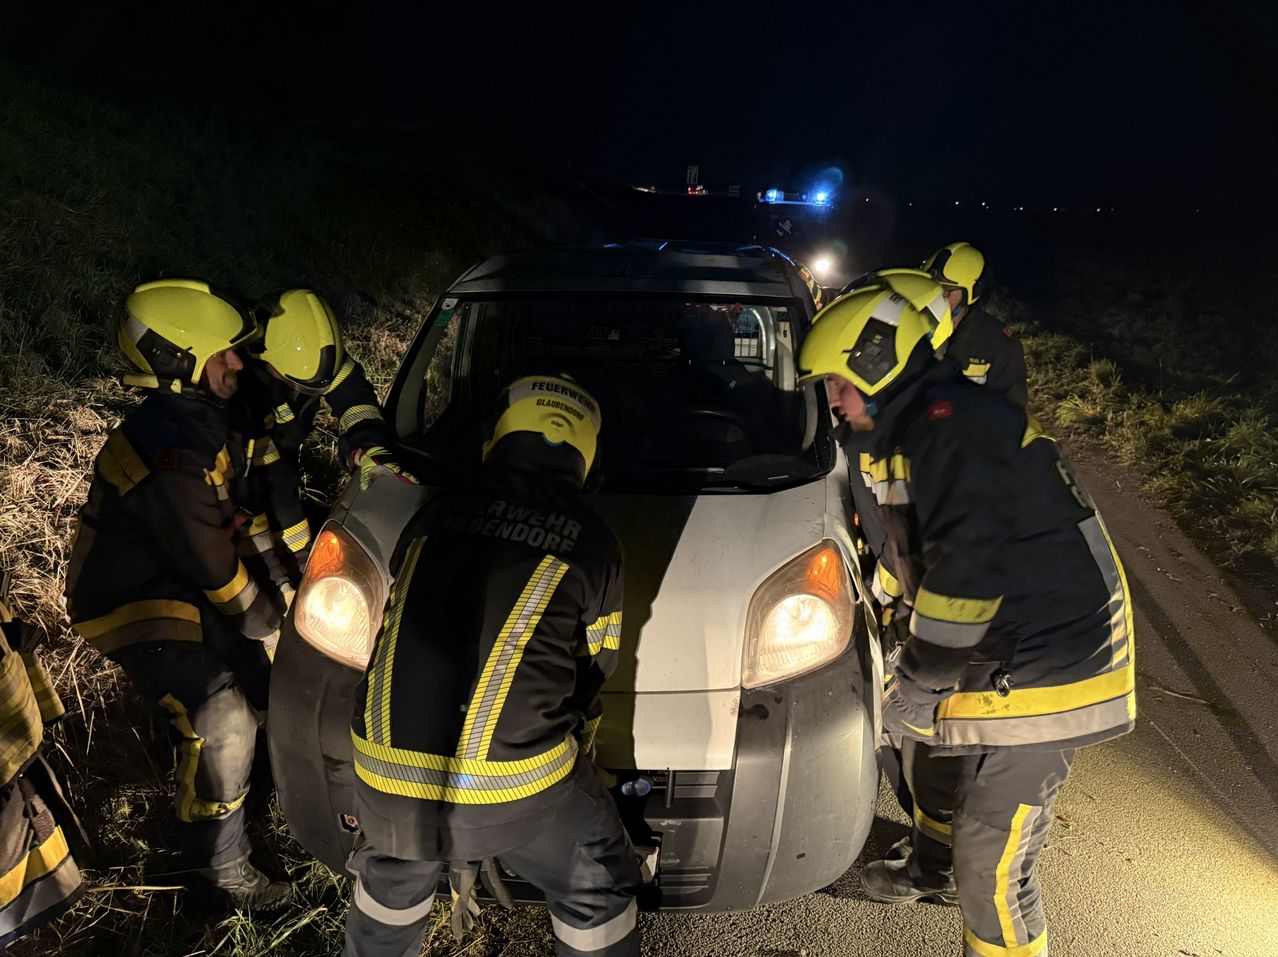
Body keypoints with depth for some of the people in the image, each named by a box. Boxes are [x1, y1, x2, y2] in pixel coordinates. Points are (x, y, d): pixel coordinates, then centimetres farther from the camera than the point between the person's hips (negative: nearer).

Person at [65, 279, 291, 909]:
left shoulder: (200, 415, -1)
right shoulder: (168, 458, -32)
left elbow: (229, 506, 11)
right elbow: (210, 564, -24)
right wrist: (264, 614, -8)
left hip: (179, 577, 9)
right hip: (134, 605, -9)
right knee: (222, 719, -14)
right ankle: (217, 868, 6)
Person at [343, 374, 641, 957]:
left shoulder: (435, 516, 7)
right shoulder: (592, 544, -2)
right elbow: (594, 670, 10)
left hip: (385, 776, 4)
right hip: (511, 781, -3)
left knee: (391, 881, 35)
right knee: (598, 893, 21)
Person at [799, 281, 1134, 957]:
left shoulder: (952, 424, -23)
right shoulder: (924, 427, 11)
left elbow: (969, 570, -28)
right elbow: (928, 558, 19)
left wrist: (917, 680, -18)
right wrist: (917, 659, 16)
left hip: (1044, 669, -11)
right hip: (1000, 651, 11)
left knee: (989, 864, -3)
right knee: (930, 753, 29)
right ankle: (933, 870, 55)